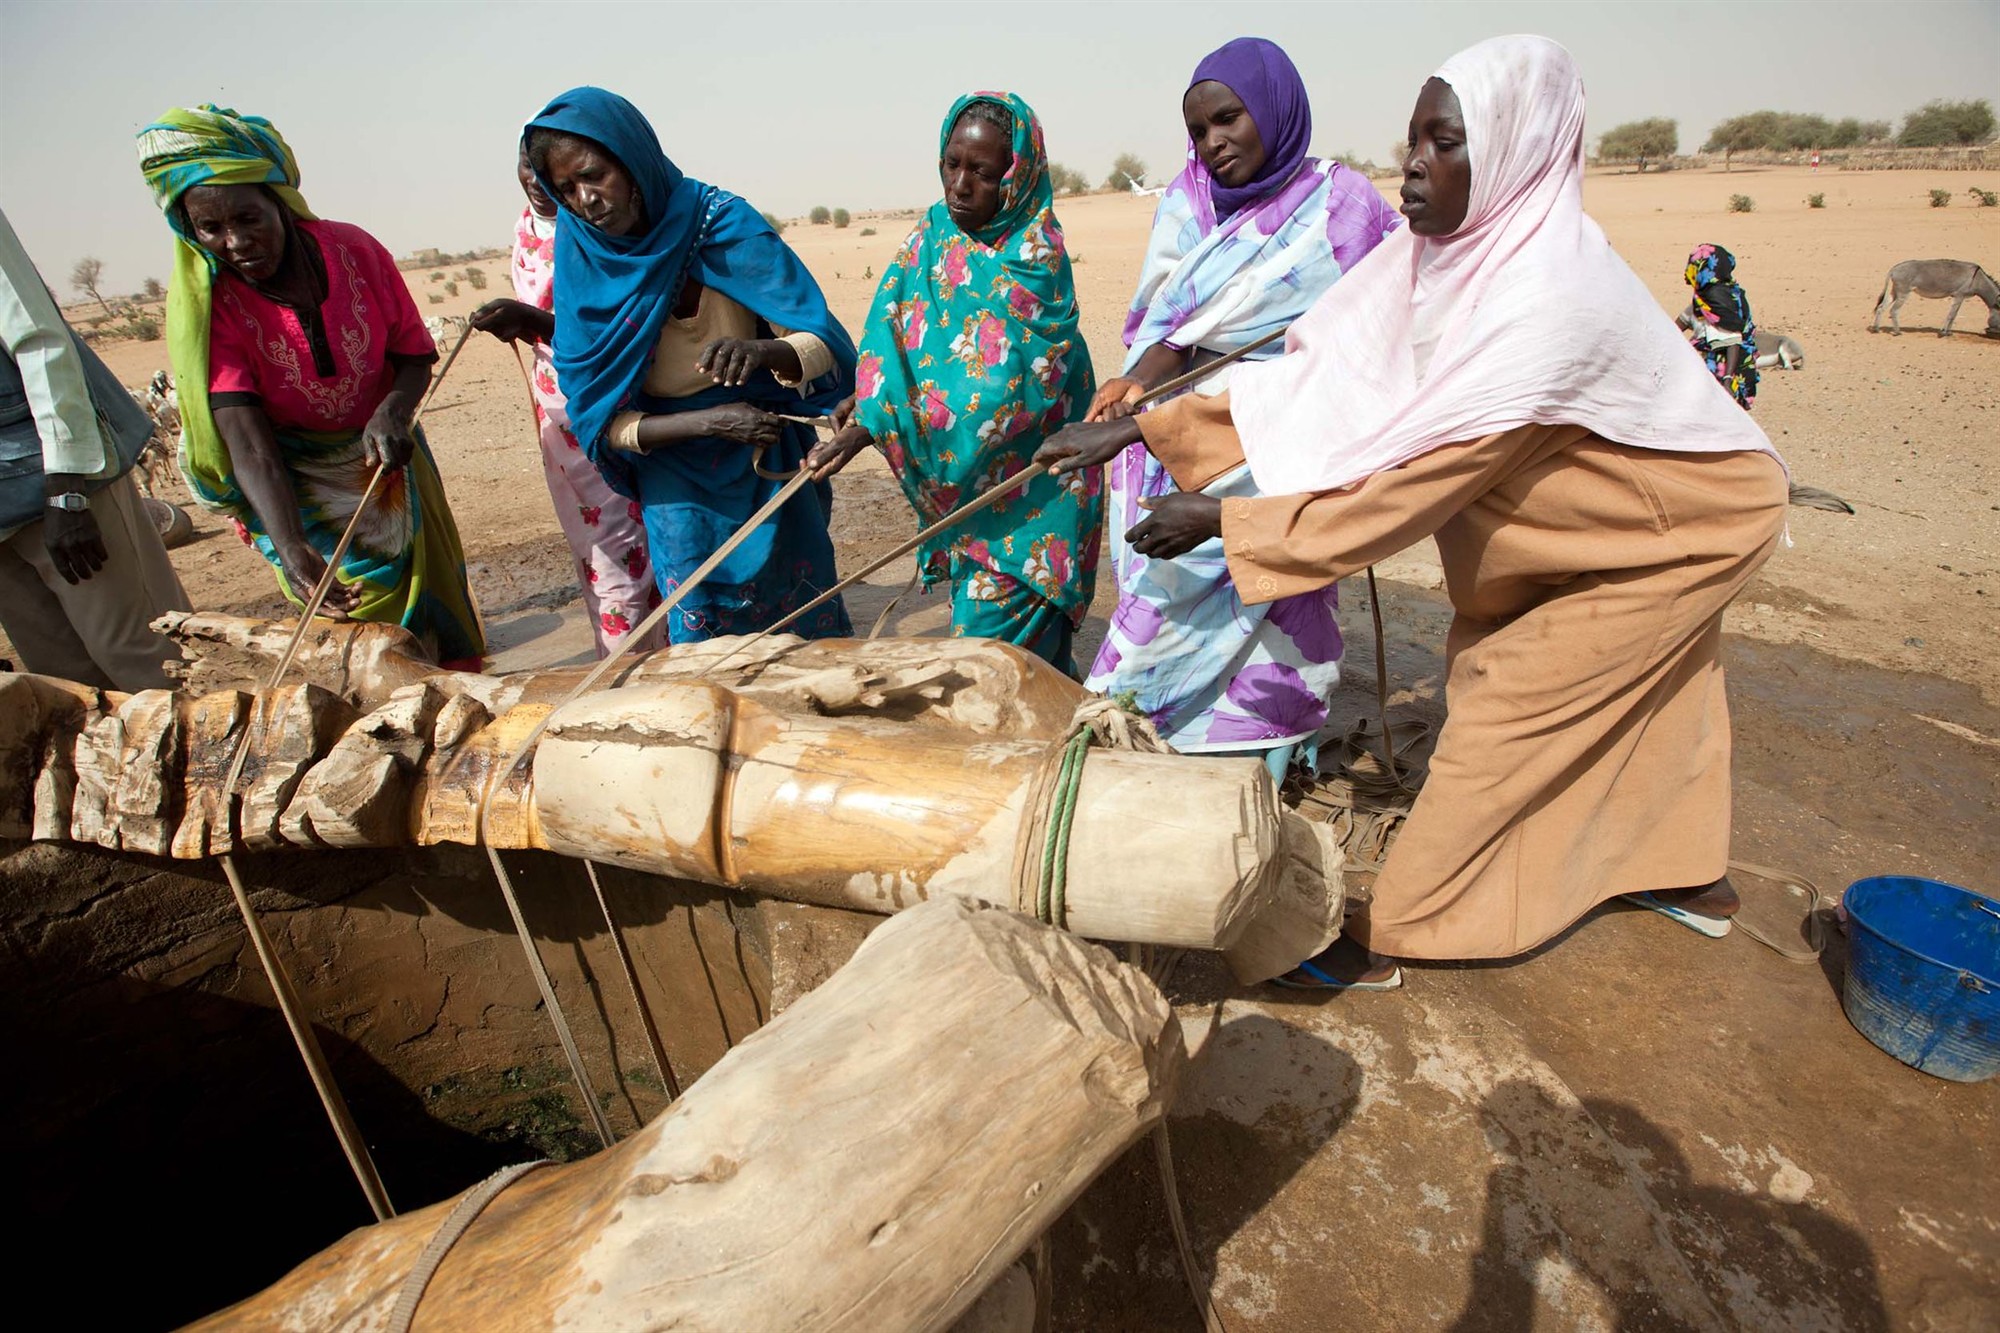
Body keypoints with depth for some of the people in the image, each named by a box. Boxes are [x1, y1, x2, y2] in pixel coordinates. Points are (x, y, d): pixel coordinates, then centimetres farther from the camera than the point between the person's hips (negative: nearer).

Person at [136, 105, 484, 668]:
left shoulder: (352, 250, -12)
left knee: (434, 591, 15)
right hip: (290, 486, -3)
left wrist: (393, 412, -26)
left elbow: (415, 356, -3)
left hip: (385, 458, 3)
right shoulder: (202, 306, -17)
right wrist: (290, 549, -42)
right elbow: (247, 438, -28)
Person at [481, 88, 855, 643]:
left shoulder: (720, 221, -15)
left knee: (806, 631, 11)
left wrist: (762, 350, -42)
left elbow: (829, 346, -19)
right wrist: (709, 422, -24)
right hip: (677, 487, 1)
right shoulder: (582, 258, -8)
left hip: (768, 472, -1)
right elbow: (601, 422, -8)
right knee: (704, 639, 5)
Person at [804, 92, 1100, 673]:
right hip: (955, 474, 7)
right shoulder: (934, 231, 5)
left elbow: (994, 385, -25)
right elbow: (890, 323, 5)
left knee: (994, 630, -7)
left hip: (1022, 484, -6)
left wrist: (871, 426, -31)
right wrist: (868, 396, -15)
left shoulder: (1033, 258, -16)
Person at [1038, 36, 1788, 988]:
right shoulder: (1439, 250, -12)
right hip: (1602, 517, 8)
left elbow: (1421, 479, -36)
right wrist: (1140, 428, -19)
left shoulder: (1550, 294, -35)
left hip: (1685, 519, -8)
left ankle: (1385, 940, 4)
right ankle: (1689, 877, 45)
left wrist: (1228, 520, -33)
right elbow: (1312, 368, -14)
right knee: (1642, 687, 21)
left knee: (1506, 706, -8)